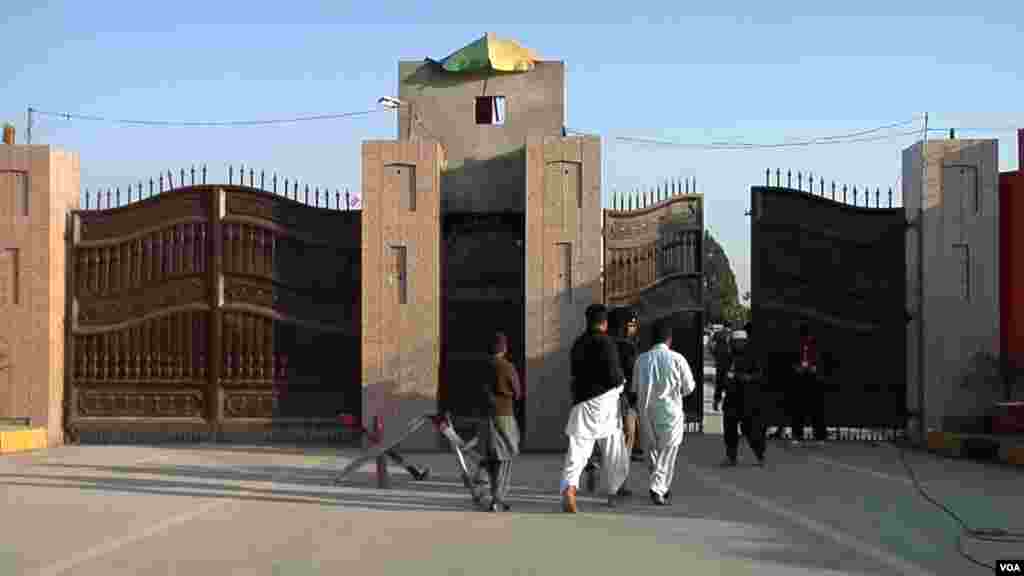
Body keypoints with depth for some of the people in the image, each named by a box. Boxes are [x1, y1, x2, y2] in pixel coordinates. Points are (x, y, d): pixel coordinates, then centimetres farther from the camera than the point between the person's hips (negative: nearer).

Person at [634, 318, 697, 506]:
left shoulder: (641, 359, -2)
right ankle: (658, 487, -9)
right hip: (670, 410, -4)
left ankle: (663, 488, 28)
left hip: (647, 411, 4)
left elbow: (636, 387, 4)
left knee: (653, 448, 20)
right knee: (669, 449, 5)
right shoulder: (677, 359, -11)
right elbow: (689, 387, -5)